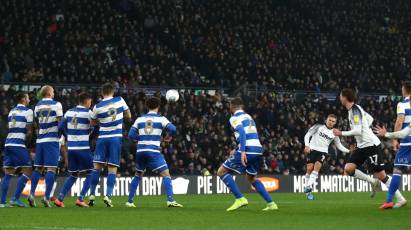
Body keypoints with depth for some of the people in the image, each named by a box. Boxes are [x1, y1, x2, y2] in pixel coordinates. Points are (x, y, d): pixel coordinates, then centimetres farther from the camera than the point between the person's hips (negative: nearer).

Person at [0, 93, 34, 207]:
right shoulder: (28, 111, -3)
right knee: (27, 172, -2)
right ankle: (15, 199, -10)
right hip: (19, 145, -7)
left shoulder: (11, 111, 18)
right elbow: (29, 132, -8)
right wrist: (27, 144, 5)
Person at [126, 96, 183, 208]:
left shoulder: (140, 119, 11)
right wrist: (169, 136, 10)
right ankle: (170, 200, -18)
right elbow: (172, 129, -11)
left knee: (138, 175, 22)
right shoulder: (160, 119, 2)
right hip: (153, 151, -4)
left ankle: (130, 201, 21)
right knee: (166, 174, -3)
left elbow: (131, 135, 9)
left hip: (140, 151, 4)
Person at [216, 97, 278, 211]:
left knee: (221, 171, 1)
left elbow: (242, 132, -17)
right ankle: (271, 204, 20)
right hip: (258, 150, 8)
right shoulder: (248, 117, 24)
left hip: (247, 150, -8)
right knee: (251, 178, 27)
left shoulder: (234, 118, 0)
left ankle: (240, 198, -10)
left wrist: (242, 151, -25)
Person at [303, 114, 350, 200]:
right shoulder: (318, 127, 2)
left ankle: (309, 186, -30)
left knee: (317, 166, -22)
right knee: (310, 168, -11)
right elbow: (307, 135, 2)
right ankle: (308, 191, -2)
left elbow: (339, 146, 16)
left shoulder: (334, 133, 10)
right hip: (312, 149, -2)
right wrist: (307, 145, -12)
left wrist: (349, 151, 3)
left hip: (323, 151, 2)